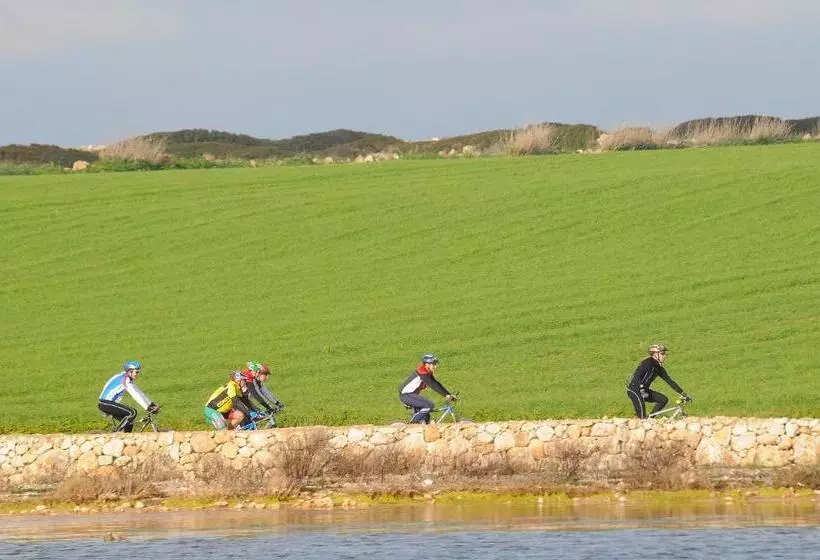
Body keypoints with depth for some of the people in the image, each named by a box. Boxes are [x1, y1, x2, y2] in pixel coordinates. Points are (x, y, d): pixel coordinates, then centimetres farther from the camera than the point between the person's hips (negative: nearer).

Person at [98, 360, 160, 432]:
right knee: (132, 413, -20)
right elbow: (135, 395, -25)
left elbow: (138, 393, 17)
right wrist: (149, 408, -27)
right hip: (106, 403, -10)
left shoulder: (129, 379, 13)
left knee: (129, 424, 9)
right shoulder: (125, 380, -18)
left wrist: (152, 405, 11)